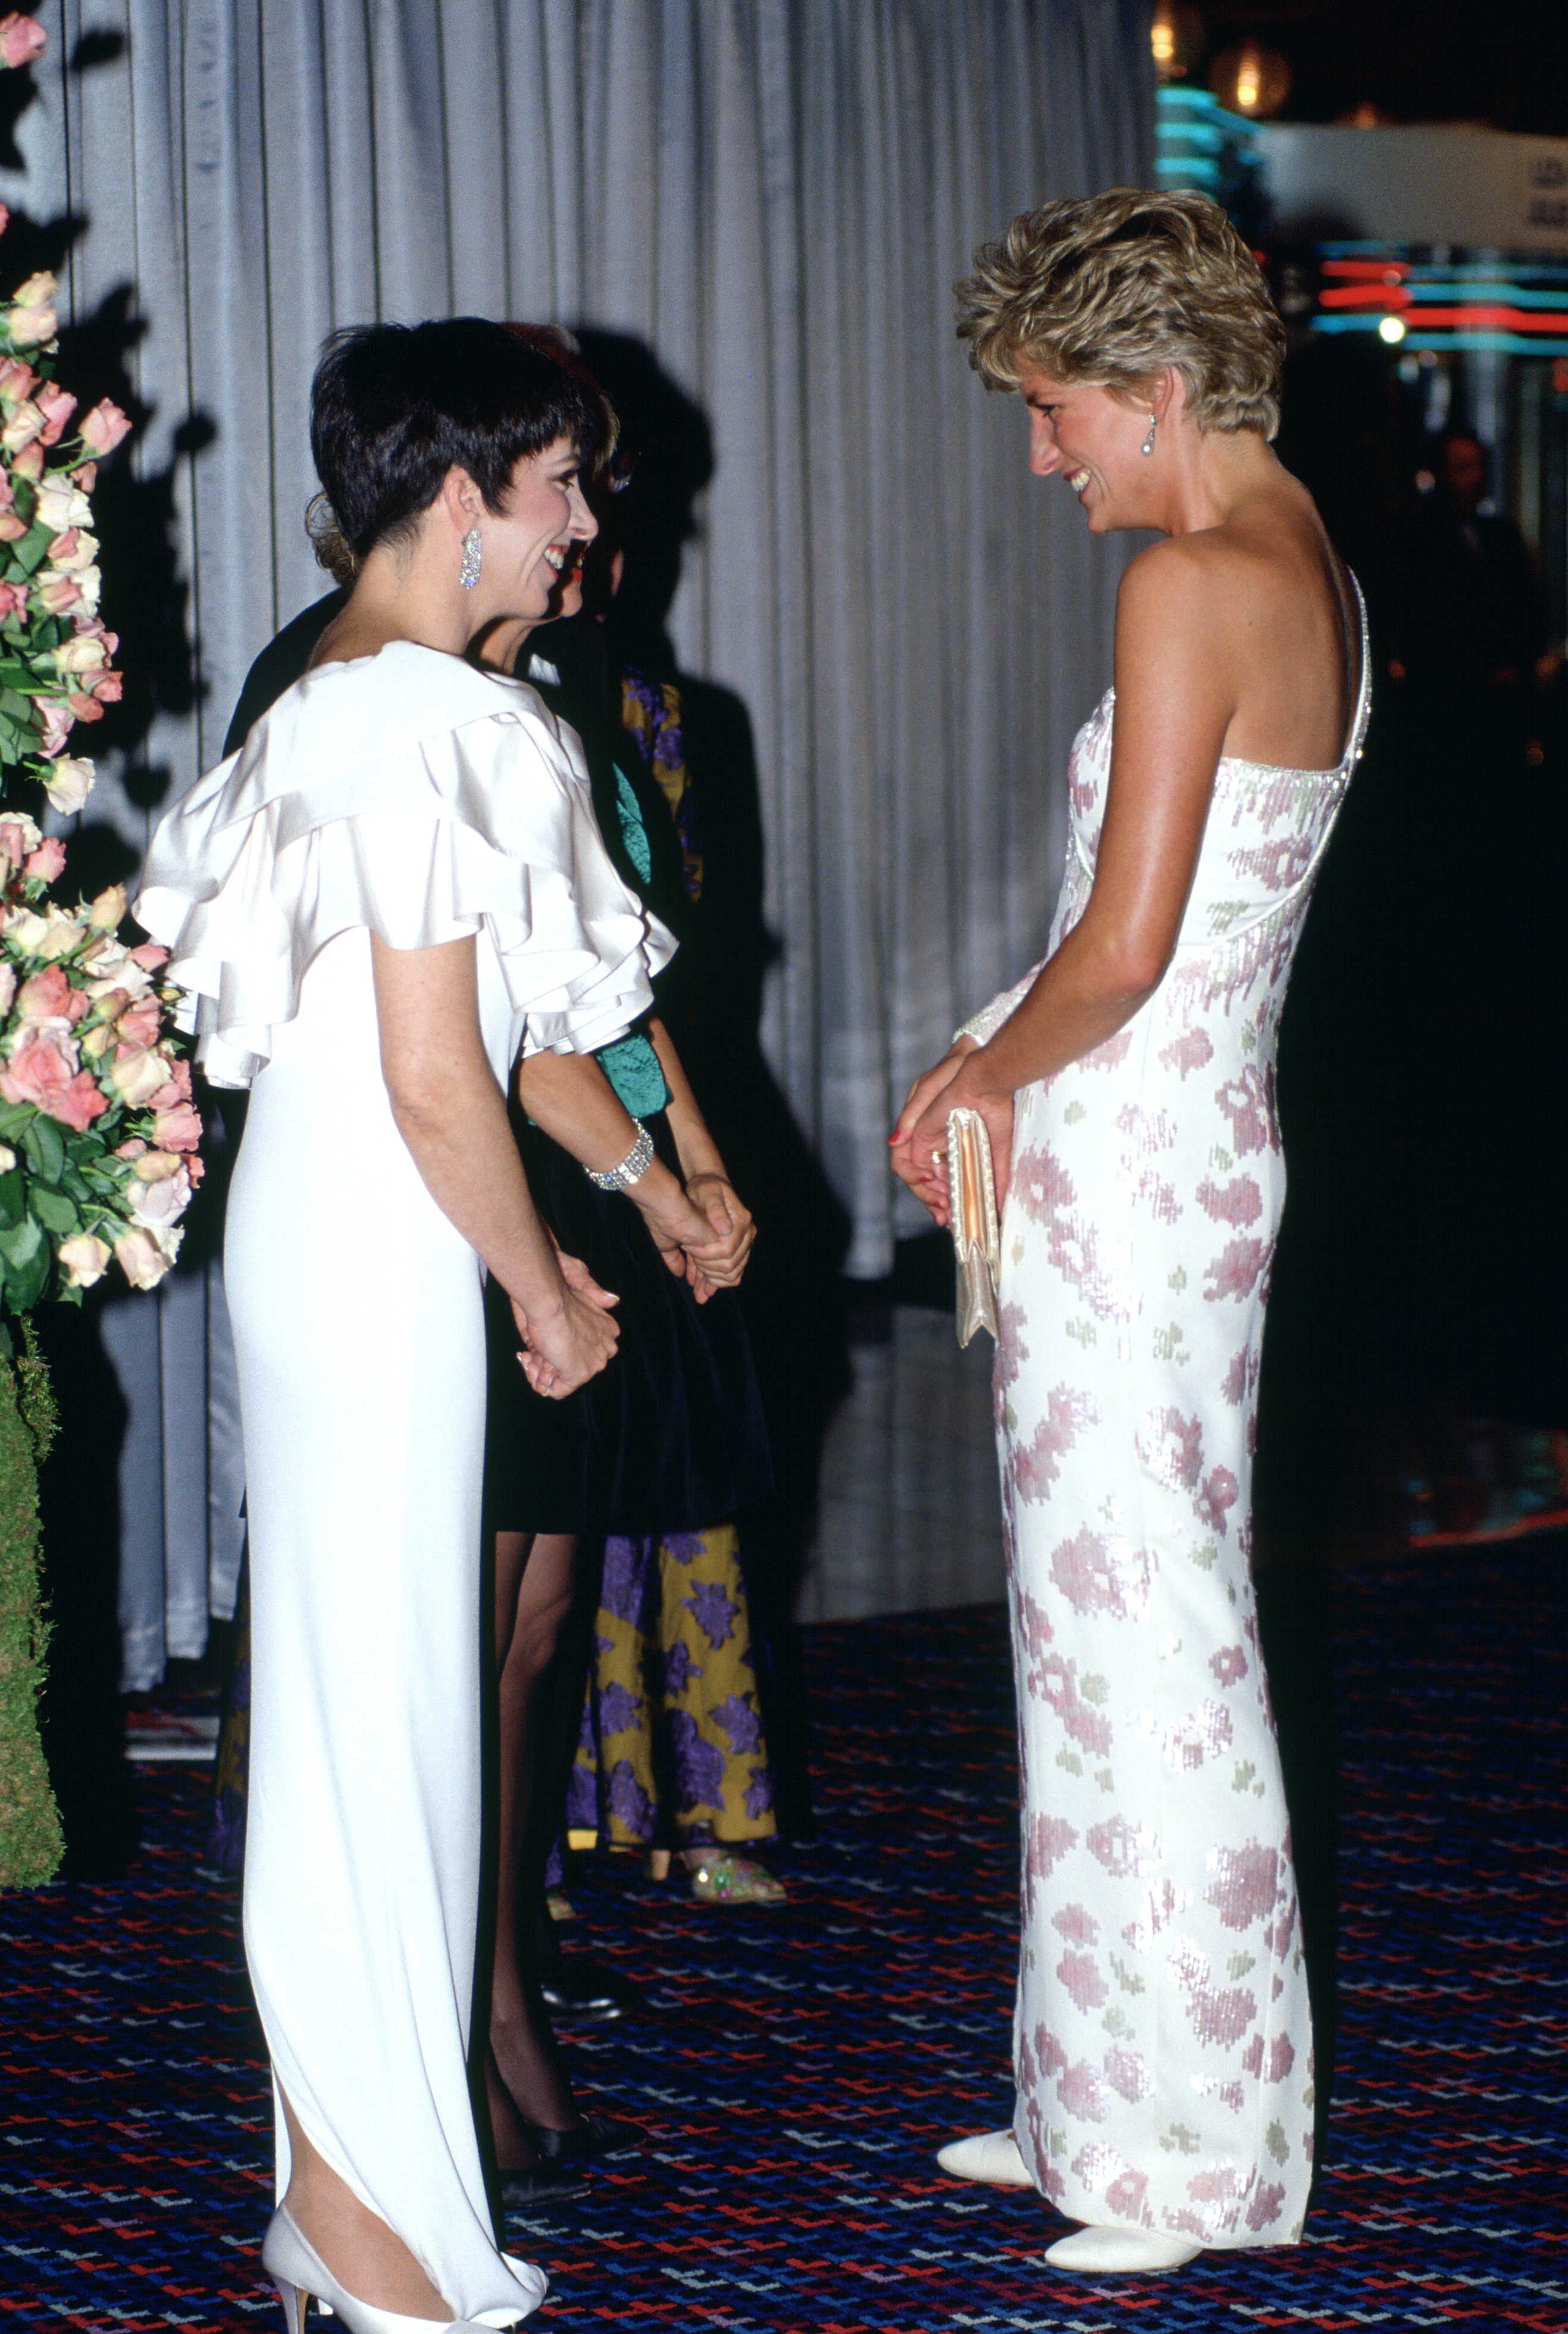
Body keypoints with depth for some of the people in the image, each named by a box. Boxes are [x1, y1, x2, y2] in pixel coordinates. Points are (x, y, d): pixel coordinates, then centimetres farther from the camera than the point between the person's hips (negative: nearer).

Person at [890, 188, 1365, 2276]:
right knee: (1112, 1624, 16)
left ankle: (1194, 2155, 11)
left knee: (1138, 1636, 0)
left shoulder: (1190, 583, -18)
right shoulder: (1314, 574, 12)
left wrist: (990, 1074, -4)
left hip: (1123, 1167, -10)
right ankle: (1100, 2099, 27)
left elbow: (1124, 951, -21)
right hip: (1195, 1148, 10)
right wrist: (1004, 1062, 12)